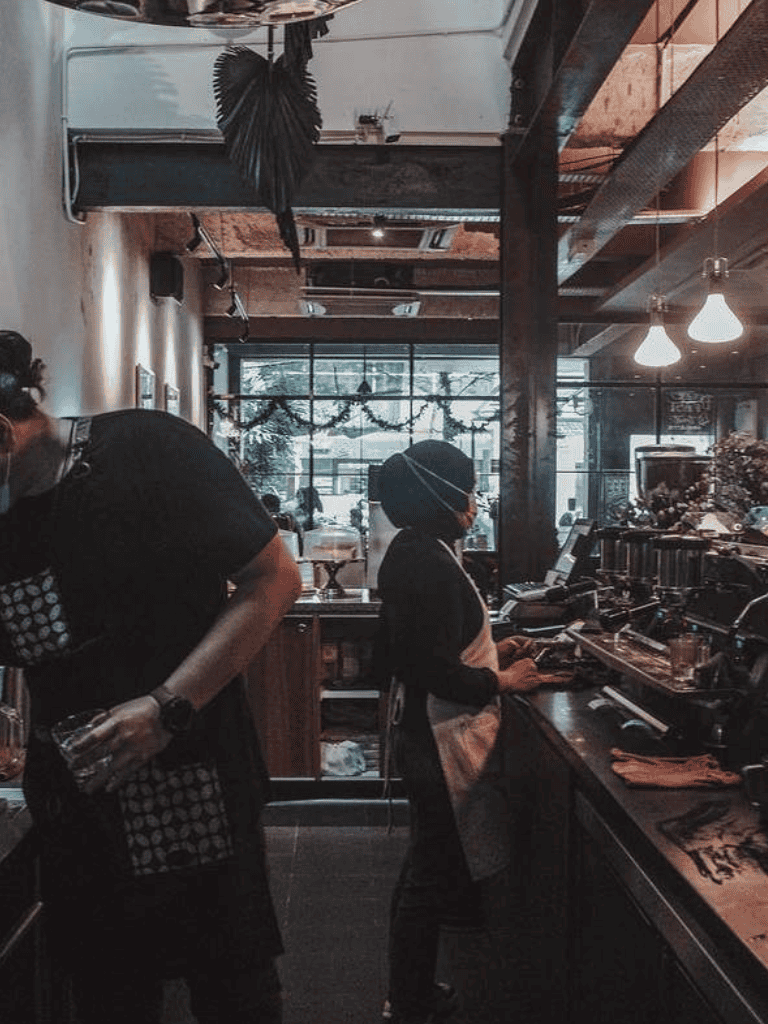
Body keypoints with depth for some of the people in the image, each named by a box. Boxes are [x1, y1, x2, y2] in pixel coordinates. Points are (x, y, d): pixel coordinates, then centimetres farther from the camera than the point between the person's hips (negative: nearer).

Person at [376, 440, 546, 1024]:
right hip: (441, 738, -11)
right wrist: (501, 681, -13)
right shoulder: (429, 562, -23)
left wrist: (488, 653, 15)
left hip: (421, 729, 11)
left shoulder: (411, 553, 10)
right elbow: (430, 667, -26)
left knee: (430, 864, 22)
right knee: (433, 871, 2)